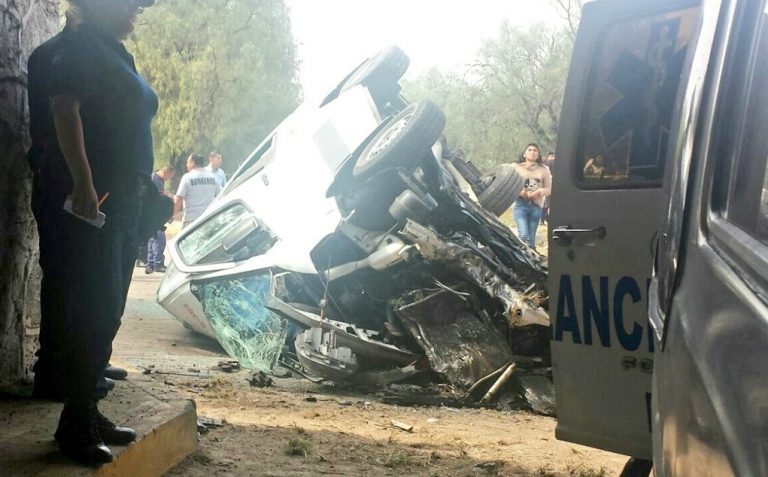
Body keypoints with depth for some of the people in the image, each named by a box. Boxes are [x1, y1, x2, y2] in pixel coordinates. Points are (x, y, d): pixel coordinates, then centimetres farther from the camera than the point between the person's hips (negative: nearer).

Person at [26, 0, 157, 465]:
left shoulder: (114, 54, 22)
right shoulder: (77, 46, -7)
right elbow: (64, 109, -21)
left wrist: (134, 192, 24)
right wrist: (83, 181, -30)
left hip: (120, 200, 10)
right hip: (86, 199, -10)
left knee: (107, 311, 11)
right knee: (89, 311, -10)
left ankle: (89, 412, 18)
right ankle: (76, 426, -4)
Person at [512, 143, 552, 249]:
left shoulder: (544, 169, 9)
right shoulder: (516, 167, 4)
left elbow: (549, 189, 9)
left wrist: (539, 192, -12)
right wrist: (520, 192, -16)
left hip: (536, 205, 2)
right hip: (520, 204, -2)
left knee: (531, 237, 5)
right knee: (523, 234, -17)